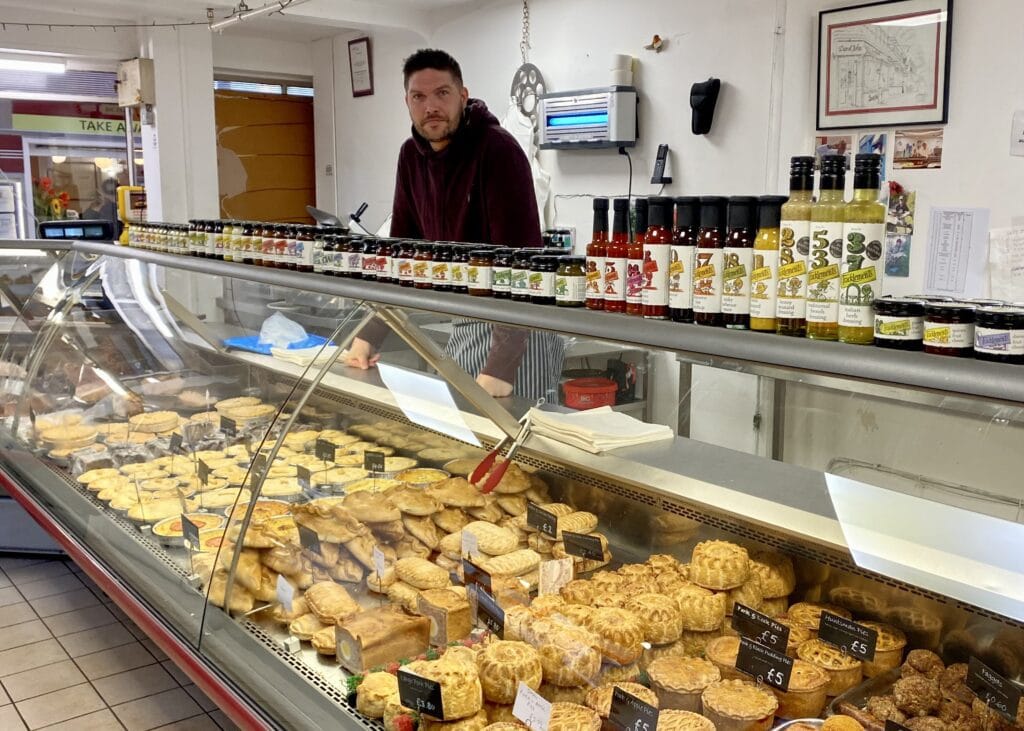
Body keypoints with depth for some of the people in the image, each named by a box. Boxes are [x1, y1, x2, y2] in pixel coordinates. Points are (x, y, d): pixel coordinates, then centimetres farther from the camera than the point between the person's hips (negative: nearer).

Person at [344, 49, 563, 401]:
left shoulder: (498, 149, -20)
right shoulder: (412, 156, 2)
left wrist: (502, 366, -33)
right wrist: (370, 335, 1)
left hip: (518, 327, -7)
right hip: (463, 325, 7)